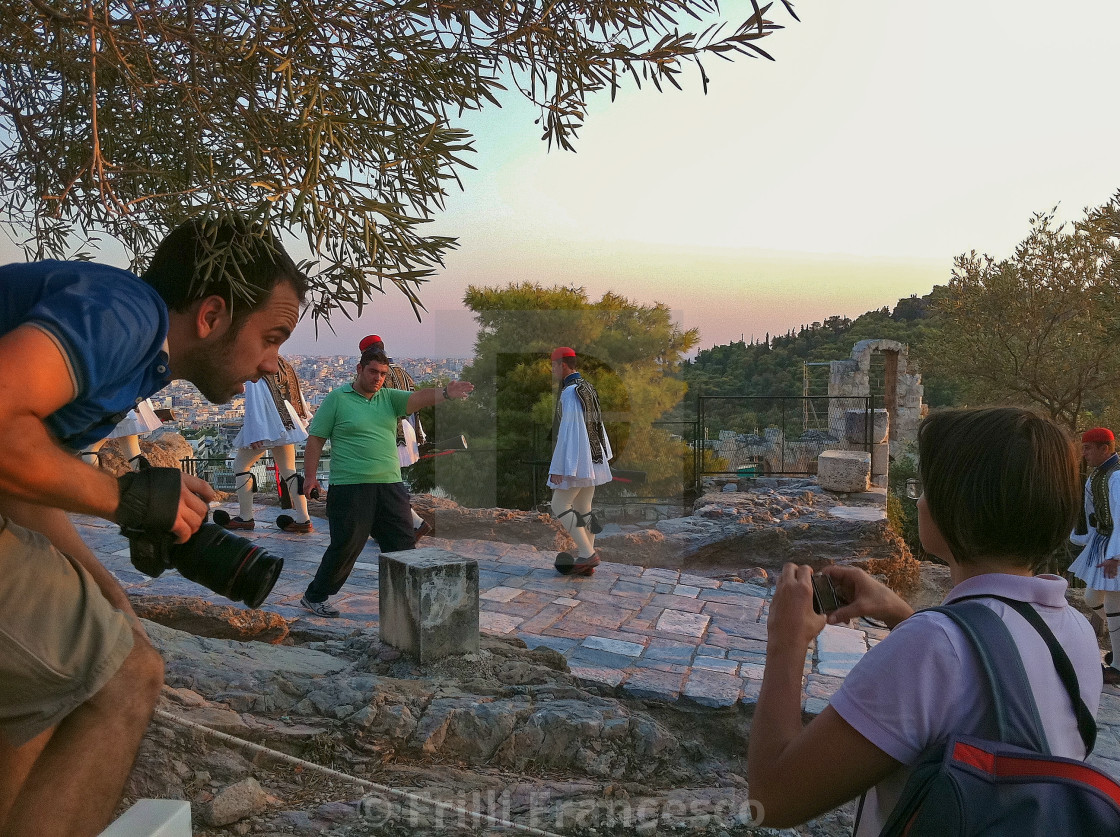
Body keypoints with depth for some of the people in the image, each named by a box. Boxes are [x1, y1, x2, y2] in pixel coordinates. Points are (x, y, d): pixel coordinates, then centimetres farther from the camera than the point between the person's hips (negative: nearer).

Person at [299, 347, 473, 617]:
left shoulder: (389, 398, 11)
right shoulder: (337, 399, 1)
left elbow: (420, 397, -6)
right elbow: (315, 438, 1)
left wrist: (446, 393, -27)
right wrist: (310, 476, -6)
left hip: (390, 486, 5)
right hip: (350, 487, -5)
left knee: (404, 545, 7)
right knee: (345, 546, 2)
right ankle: (314, 597, 22)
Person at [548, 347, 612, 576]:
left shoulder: (570, 392, -17)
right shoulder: (587, 387, 13)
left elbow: (567, 431, -22)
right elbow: (598, 423, 20)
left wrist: (558, 468, -20)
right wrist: (604, 453, 27)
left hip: (575, 459, -9)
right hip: (593, 458, 9)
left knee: (559, 505, -3)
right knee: (583, 508, 11)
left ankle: (588, 553, -8)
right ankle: (586, 562, 13)